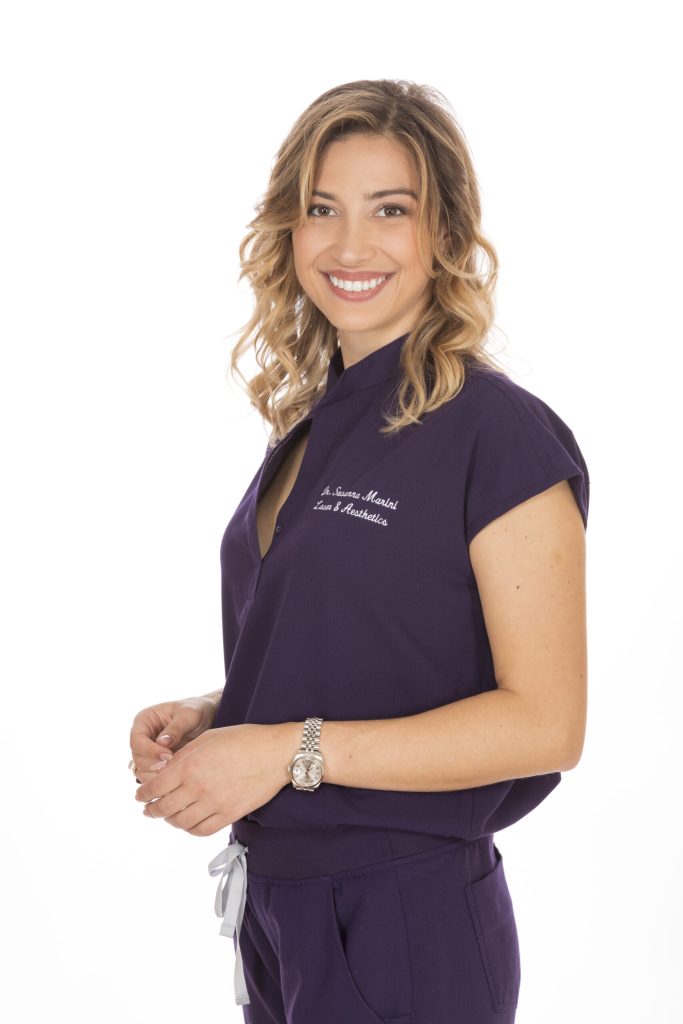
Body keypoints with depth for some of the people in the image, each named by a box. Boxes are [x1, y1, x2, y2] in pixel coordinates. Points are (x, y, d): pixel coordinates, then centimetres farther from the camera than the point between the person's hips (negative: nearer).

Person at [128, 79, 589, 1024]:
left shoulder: (503, 434, -15)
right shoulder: (307, 423, 8)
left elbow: (545, 723, -18)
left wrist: (293, 749, -21)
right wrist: (208, 718, 0)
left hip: (409, 929, -7)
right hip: (274, 903, 7)